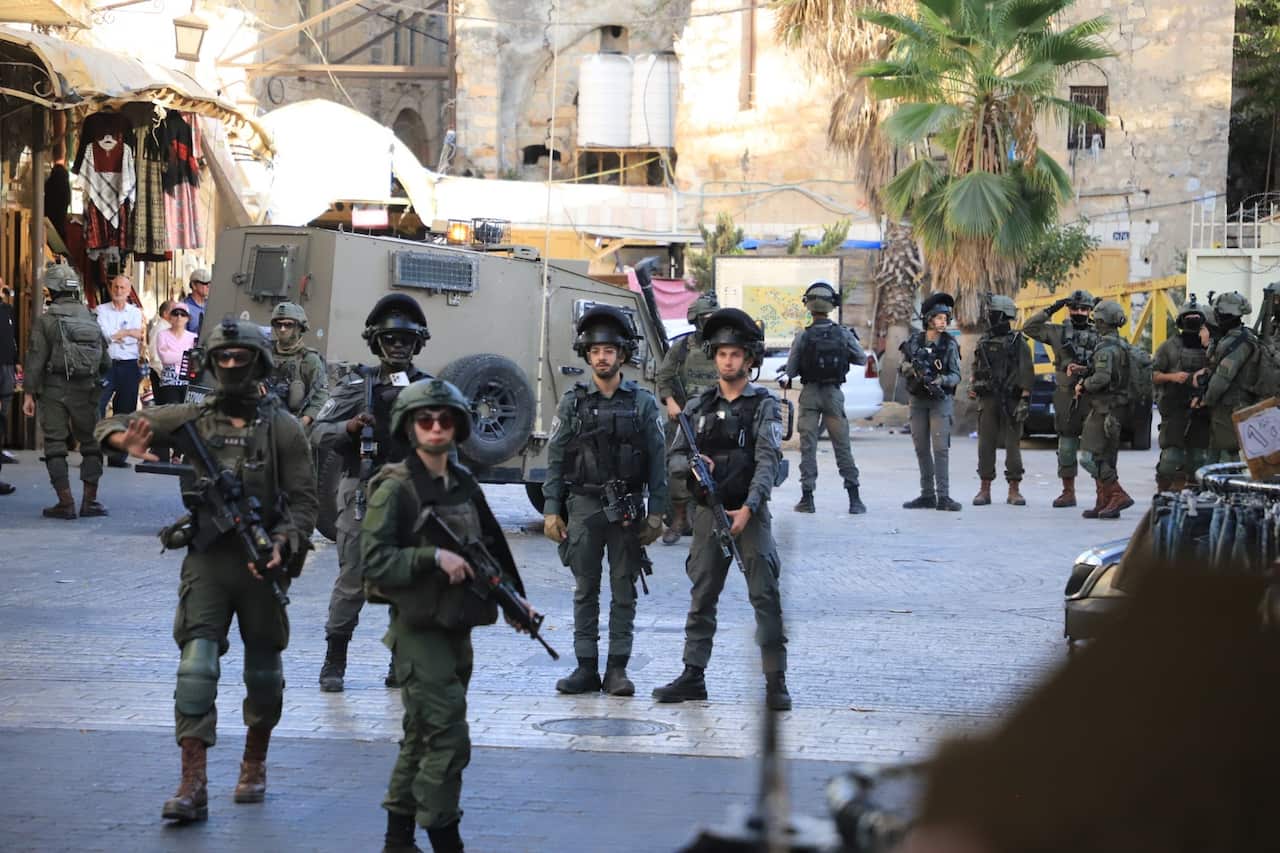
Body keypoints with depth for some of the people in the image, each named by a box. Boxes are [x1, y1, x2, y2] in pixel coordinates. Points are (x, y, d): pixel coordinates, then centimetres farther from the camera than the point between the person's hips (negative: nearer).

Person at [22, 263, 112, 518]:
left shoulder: (45, 321, -7)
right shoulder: (91, 320, 6)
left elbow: (35, 360, -10)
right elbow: (106, 361, 8)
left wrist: (29, 394, -4)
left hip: (54, 391, -3)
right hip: (86, 391, 3)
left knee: (55, 445, 3)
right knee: (91, 442, 12)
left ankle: (65, 503, -1)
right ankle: (90, 500, 9)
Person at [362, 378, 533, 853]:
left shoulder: (464, 484, 11)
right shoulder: (396, 489, -11)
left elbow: (491, 546, 22)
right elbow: (374, 561, -18)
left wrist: (513, 596, 12)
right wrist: (434, 556, -25)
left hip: (456, 628, 7)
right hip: (419, 630, -7)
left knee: (423, 738, 14)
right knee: (447, 737, -10)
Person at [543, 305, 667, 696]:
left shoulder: (642, 403, 3)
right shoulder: (573, 403, 5)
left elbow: (657, 460, 2)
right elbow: (555, 458, 6)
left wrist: (656, 513, -4)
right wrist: (551, 510, -1)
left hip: (627, 510, -1)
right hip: (583, 506, 1)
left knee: (623, 591, 2)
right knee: (585, 590, 5)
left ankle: (617, 669, 7)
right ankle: (586, 668, 9)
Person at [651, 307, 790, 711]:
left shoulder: (764, 406, -2)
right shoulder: (698, 406, 11)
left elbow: (768, 462, -12)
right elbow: (676, 455, 14)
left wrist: (748, 508, -24)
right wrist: (694, 463, -10)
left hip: (750, 514, -4)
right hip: (707, 512, 4)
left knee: (766, 597, -7)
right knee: (701, 598, 8)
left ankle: (776, 681, -5)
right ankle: (693, 676, 14)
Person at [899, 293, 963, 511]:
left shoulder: (949, 344, -2)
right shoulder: (914, 341, 4)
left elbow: (956, 375, -4)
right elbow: (903, 369, 5)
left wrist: (941, 380, -24)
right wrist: (912, 367, -17)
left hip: (940, 400, -3)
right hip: (918, 400, 3)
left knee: (941, 448, -11)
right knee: (921, 448, 6)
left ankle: (943, 496, -13)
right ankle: (927, 495, 13)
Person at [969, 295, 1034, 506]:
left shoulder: (1017, 341, -1)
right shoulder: (983, 341, 13)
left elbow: (1027, 372, -6)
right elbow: (976, 369, 21)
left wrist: (1024, 400, -14)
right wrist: (972, 386, 3)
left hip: (1011, 401, -4)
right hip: (987, 400, 4)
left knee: (1013, 445, -1)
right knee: (986, 444, 2)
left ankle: (1014, 490, 4)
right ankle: (985, 489, 7)